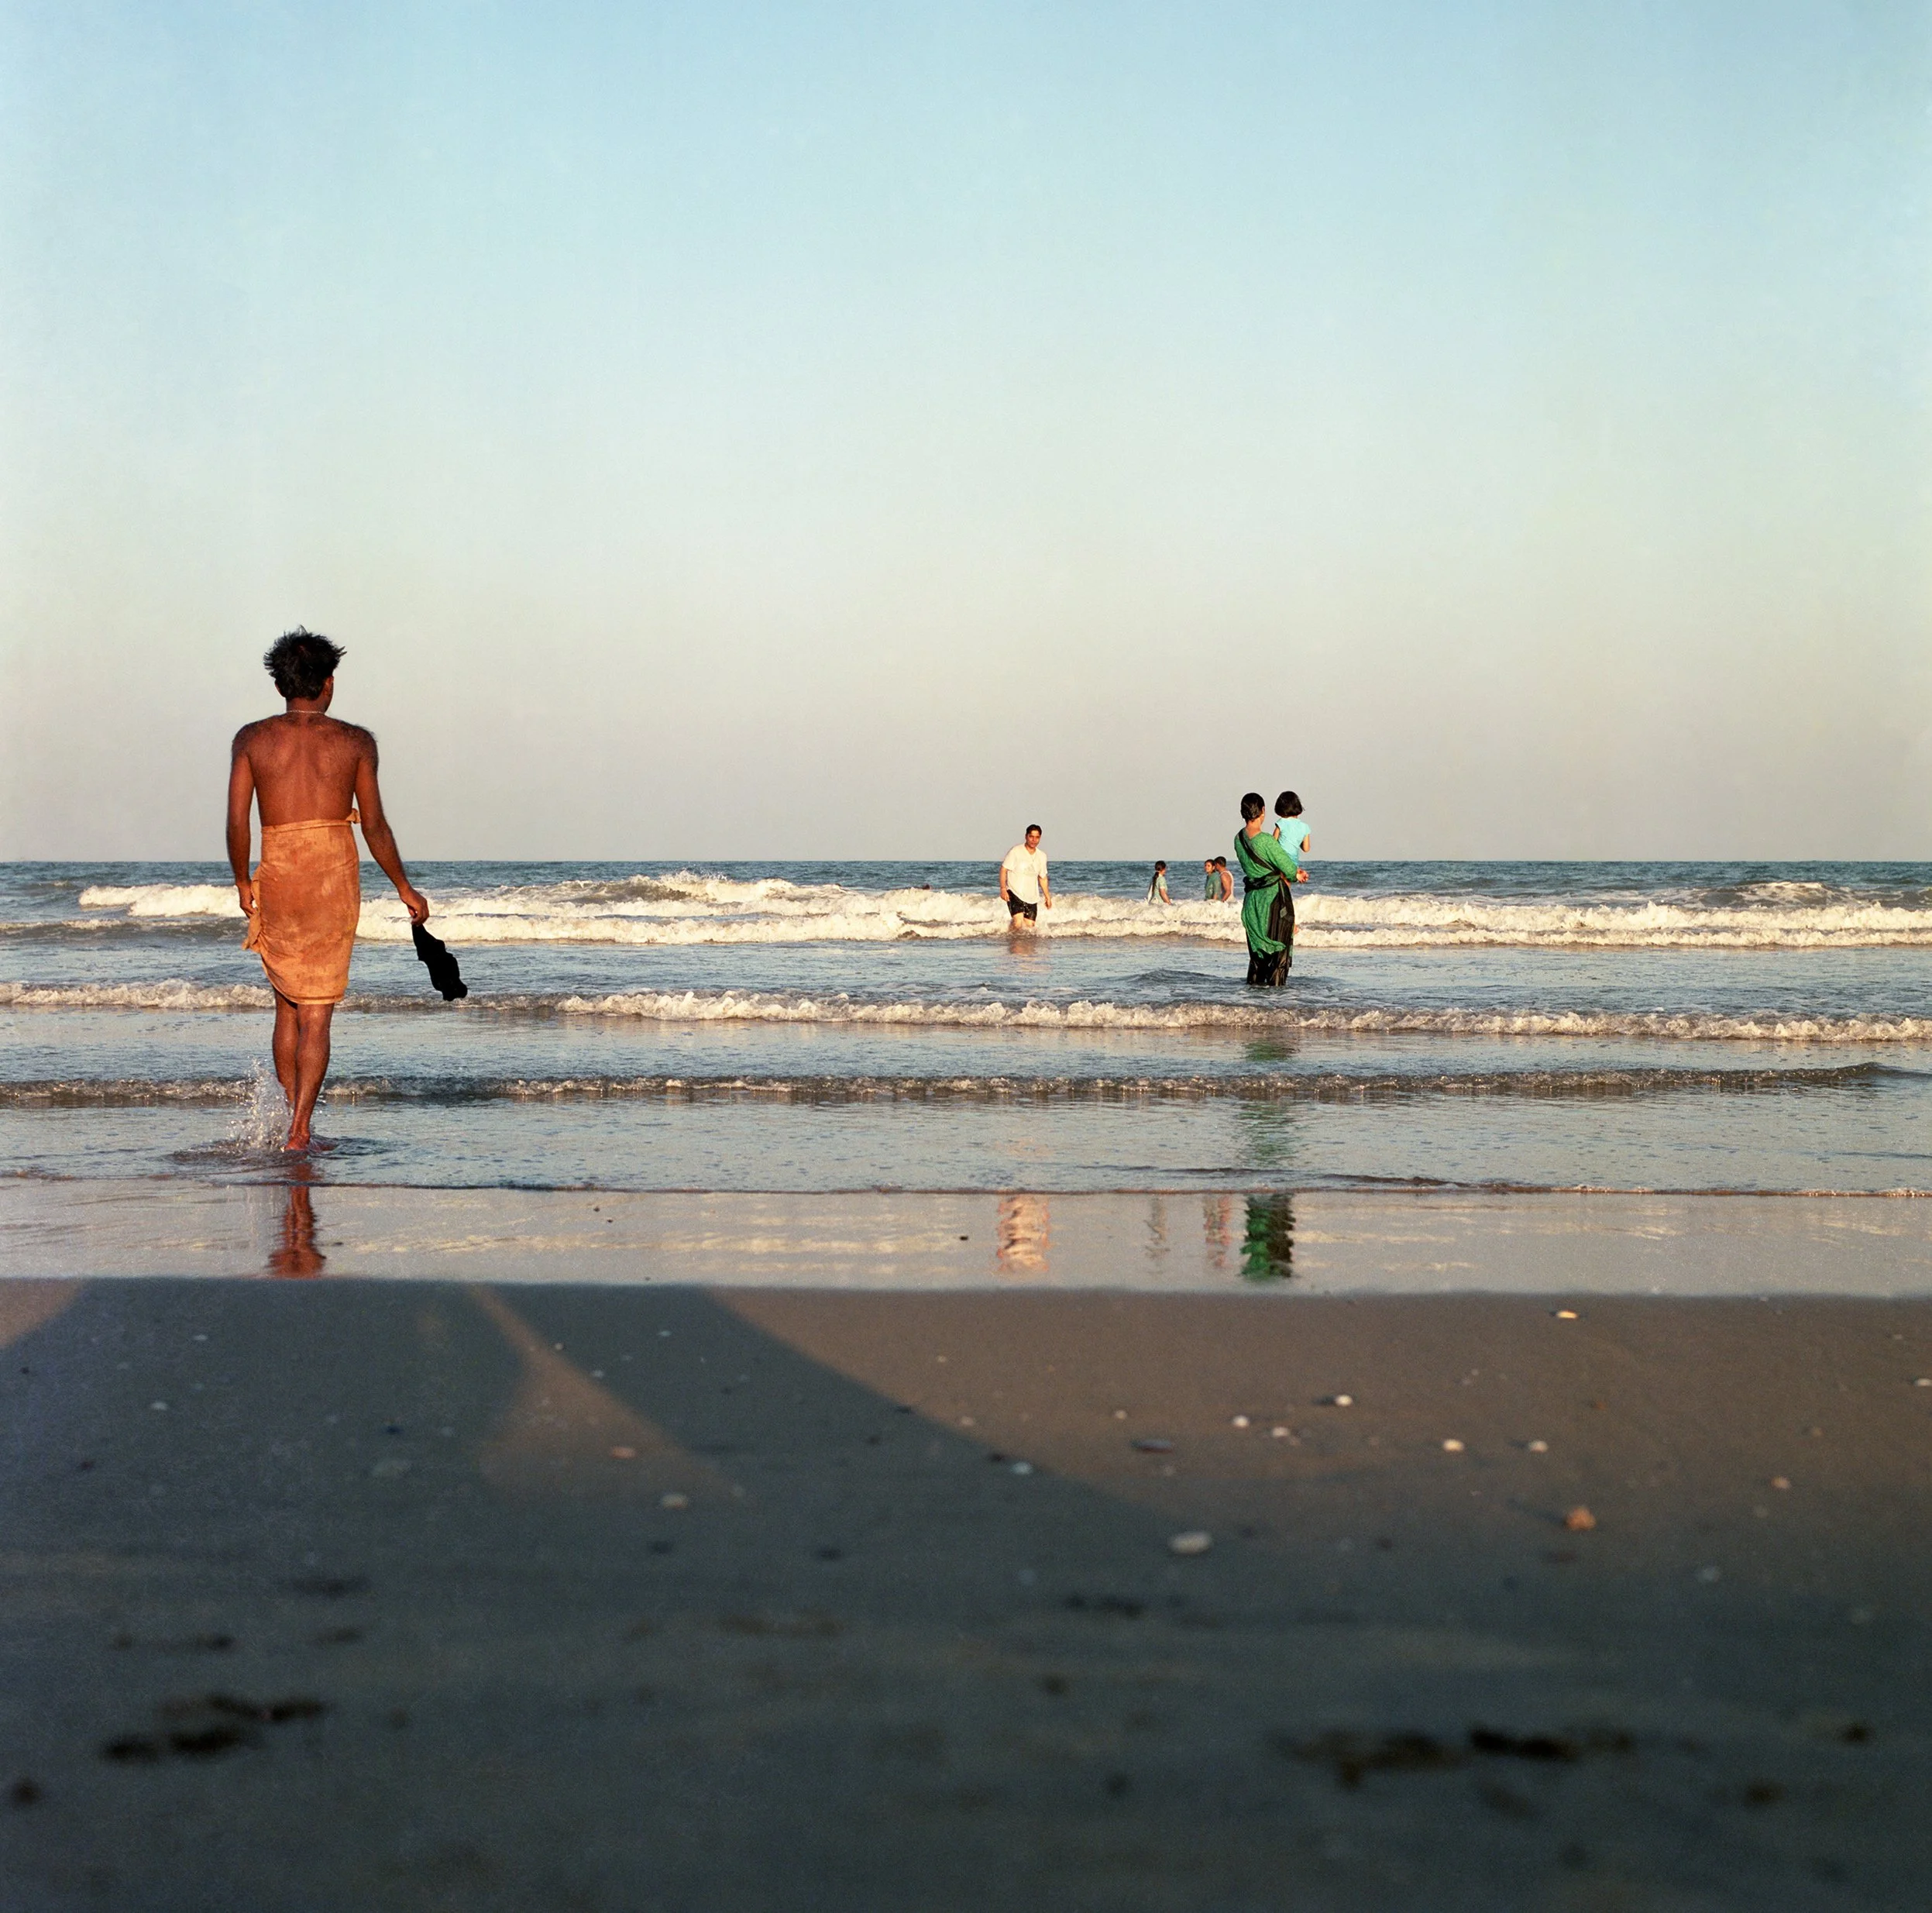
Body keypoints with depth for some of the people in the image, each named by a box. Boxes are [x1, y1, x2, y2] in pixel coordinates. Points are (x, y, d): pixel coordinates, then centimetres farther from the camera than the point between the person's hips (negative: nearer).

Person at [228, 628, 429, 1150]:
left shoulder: (252, 739, 2)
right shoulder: (354, 742, 1)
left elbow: (237, 821, -3)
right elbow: (374, 826, 2)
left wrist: (242, 882, 13)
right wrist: (405, 888, 14)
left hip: (277, 877, 1)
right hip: (335, 879, -1)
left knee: (287, 1006, 18)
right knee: (317, 1014, 1)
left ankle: (291, 1120, 18)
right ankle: (299, 1129, -8)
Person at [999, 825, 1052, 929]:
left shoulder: (1042, 856, 10)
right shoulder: (1015, 852, -7)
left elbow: (1043, 878, 21)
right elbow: (1004, 869, -8)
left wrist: (1047, 897, 20)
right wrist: (1003, 888, -19)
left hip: (1032, 897, 6)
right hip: (1015, 893, -5)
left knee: (1030, 926, 3)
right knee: (1018, 923, -21)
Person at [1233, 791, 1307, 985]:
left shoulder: (1239, 839, 4)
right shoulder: (1266, 840, -19)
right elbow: (1289, 869, -14)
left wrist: (1295, 872, 12)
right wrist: (1296, 875, 11)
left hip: (1252, 898, 7)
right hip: (1274, 896, -7)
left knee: (1257, 949, 16)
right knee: (1279, 947, 2)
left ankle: (1254, 984, 17)